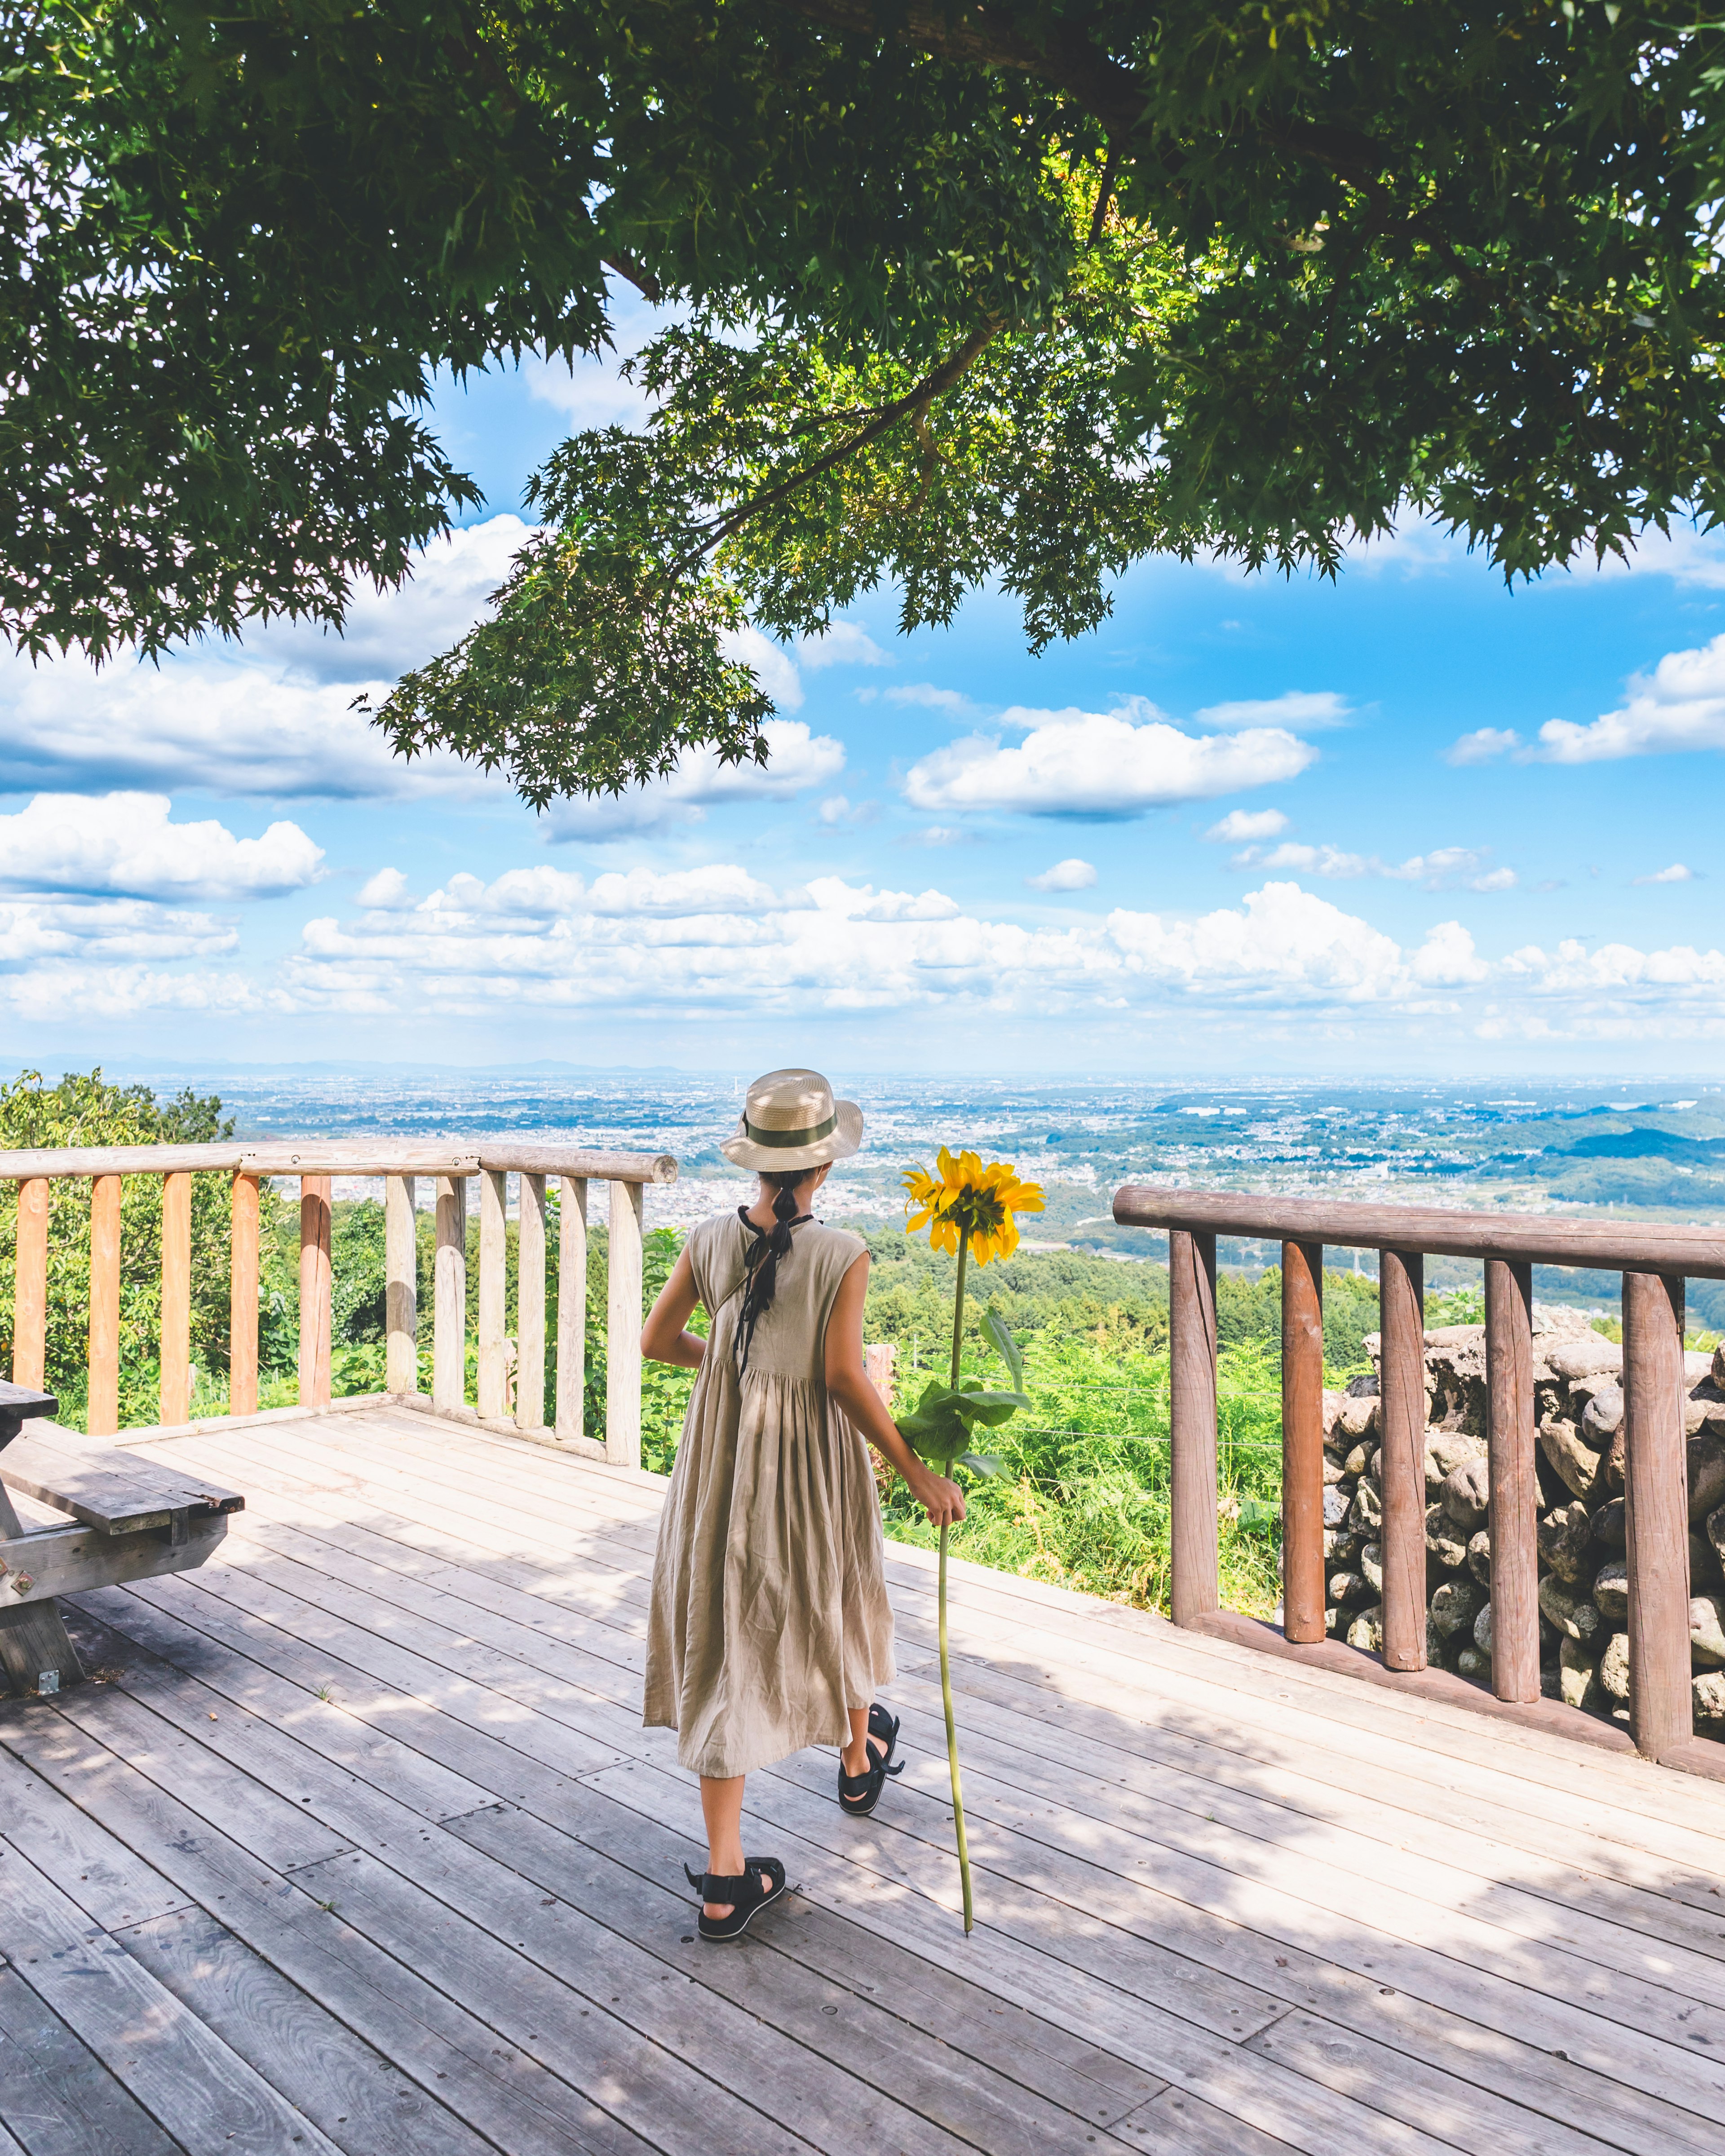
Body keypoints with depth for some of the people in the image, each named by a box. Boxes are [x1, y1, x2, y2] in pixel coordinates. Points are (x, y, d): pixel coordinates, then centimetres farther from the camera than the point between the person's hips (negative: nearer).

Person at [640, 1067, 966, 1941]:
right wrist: (917, 1472, -11)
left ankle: (726, 1877, 8)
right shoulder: (843, 1256, -17)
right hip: (812, 1457, -2)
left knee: (724, 1643, 7)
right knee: (833, 1606, 24)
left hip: (723, 1458, 2)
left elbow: (655, 1340, 3)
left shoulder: (711, 1240, -6)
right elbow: (844, 1377, -18)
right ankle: (859, 1759, 52)